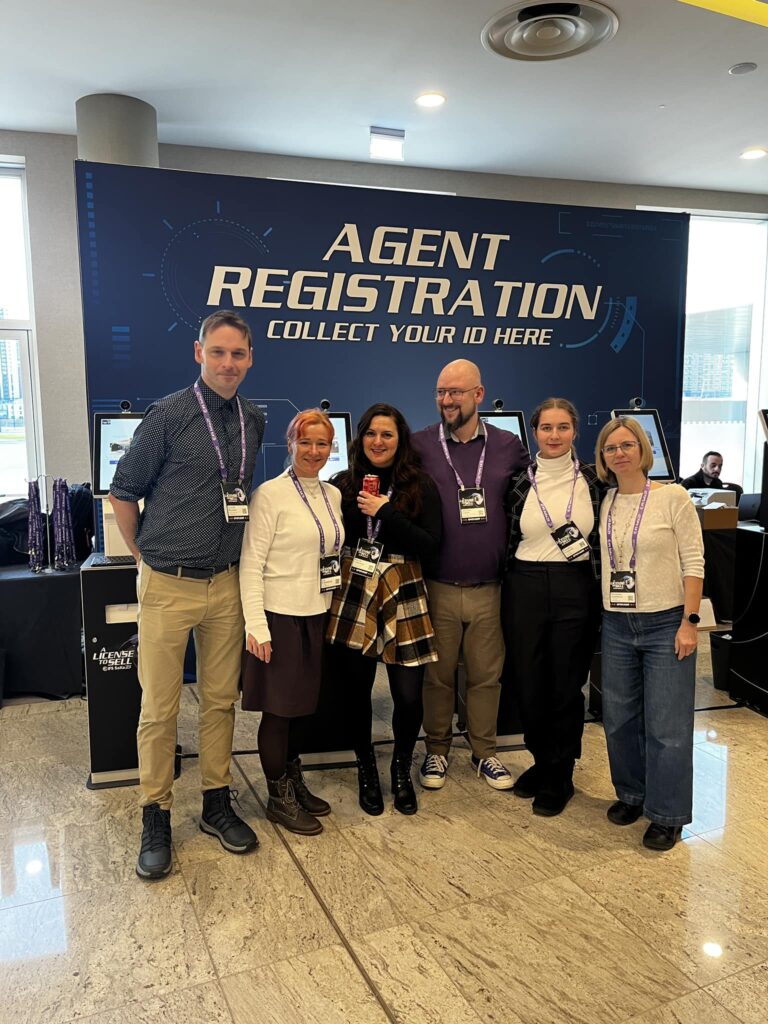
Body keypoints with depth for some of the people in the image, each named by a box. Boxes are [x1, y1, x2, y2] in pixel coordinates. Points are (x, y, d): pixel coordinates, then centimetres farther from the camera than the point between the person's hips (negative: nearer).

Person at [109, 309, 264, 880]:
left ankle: (217, 804, 29)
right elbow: (123, 493, -2)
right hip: (168, 585, -4)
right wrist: (147, 555, 4)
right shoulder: (168, 415, -9)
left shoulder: (254, 421, 6)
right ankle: (156, 818, 21)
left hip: (226, 584, 5)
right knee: (160, 708, 4)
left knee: (221, 699, 13)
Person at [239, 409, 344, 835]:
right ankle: (278, 798, 21)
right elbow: (250, 564, -14)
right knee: (278, 708, 5)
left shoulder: (333, 495, 9)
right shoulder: (270, 494, -12)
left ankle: (294, 781, 33)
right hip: (280, 615, -6)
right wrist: (256, 625, -18)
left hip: (317, 614, 6)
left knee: (302, 703, 16)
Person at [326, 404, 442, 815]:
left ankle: (401, 769, 27)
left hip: (402, 599, -1)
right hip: (352, 597, 1)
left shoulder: (420, 486, 1)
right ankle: (366, 769, 34)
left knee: (408, 696, -3)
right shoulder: (343, 484, 5)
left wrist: (387, 514, -13)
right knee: (356, 690, 8)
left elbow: (431, 545, -7)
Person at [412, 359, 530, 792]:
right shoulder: (419, 446, -2)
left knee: (486, 676, 12)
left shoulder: (509, 446, 3)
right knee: (438, 675, 11)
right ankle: (437, 750, 29)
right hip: (437, 588, -1)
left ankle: (485, 752, 30)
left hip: (489, 589, 1)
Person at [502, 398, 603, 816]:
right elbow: (507, 542, 8)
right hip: (526, 590, 1)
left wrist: (601, 595, 2)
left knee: (567, 685, 7)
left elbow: (605, 539, 6)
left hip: (576, 590, -1)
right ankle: (542, 761, 32)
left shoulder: (593, 480, 2)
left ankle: (559, 777, 25)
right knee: (529, 683, 8)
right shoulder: (519, 483, 2)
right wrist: (510, 590, 6)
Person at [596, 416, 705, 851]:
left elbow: (693, 562, -8)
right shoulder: (604, 503, 6)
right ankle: (631, 795, 33)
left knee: (667, 725, 2)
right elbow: (602, 561, 10)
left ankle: (667, 815, 18)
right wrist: (602, 614, 3)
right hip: (617, 624, 5)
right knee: (619, 719, 13)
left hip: (665, 623, -4)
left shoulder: (673, 497, -7)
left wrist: (690, 622, -13)